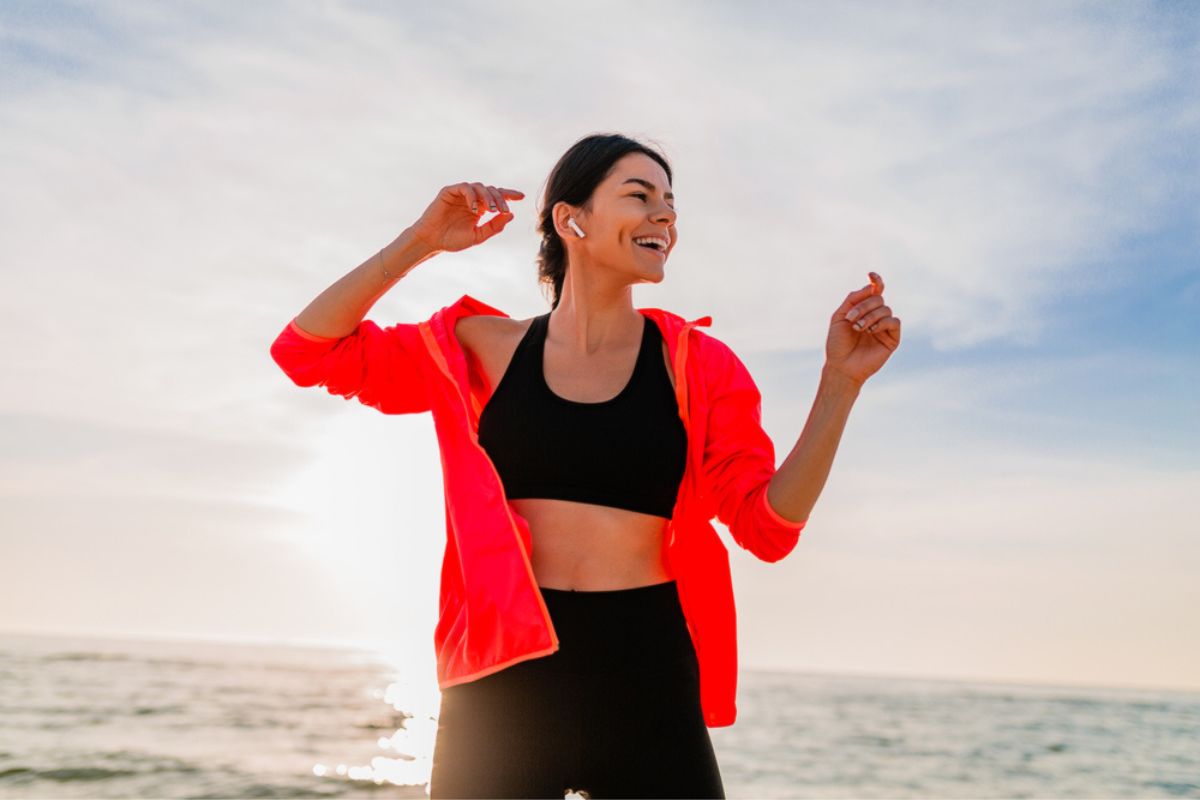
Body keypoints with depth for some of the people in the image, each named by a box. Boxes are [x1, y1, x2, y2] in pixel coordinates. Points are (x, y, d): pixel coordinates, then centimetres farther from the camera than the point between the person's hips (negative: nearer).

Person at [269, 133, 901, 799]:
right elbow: (308, 351, 3)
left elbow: (767, 525, -2)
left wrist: (839, 383, -11)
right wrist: (421, 242, -5)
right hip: (507, 677, 0)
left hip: (647, 680, 0)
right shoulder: (482, 349, 6)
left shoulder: (694, 366, 5)